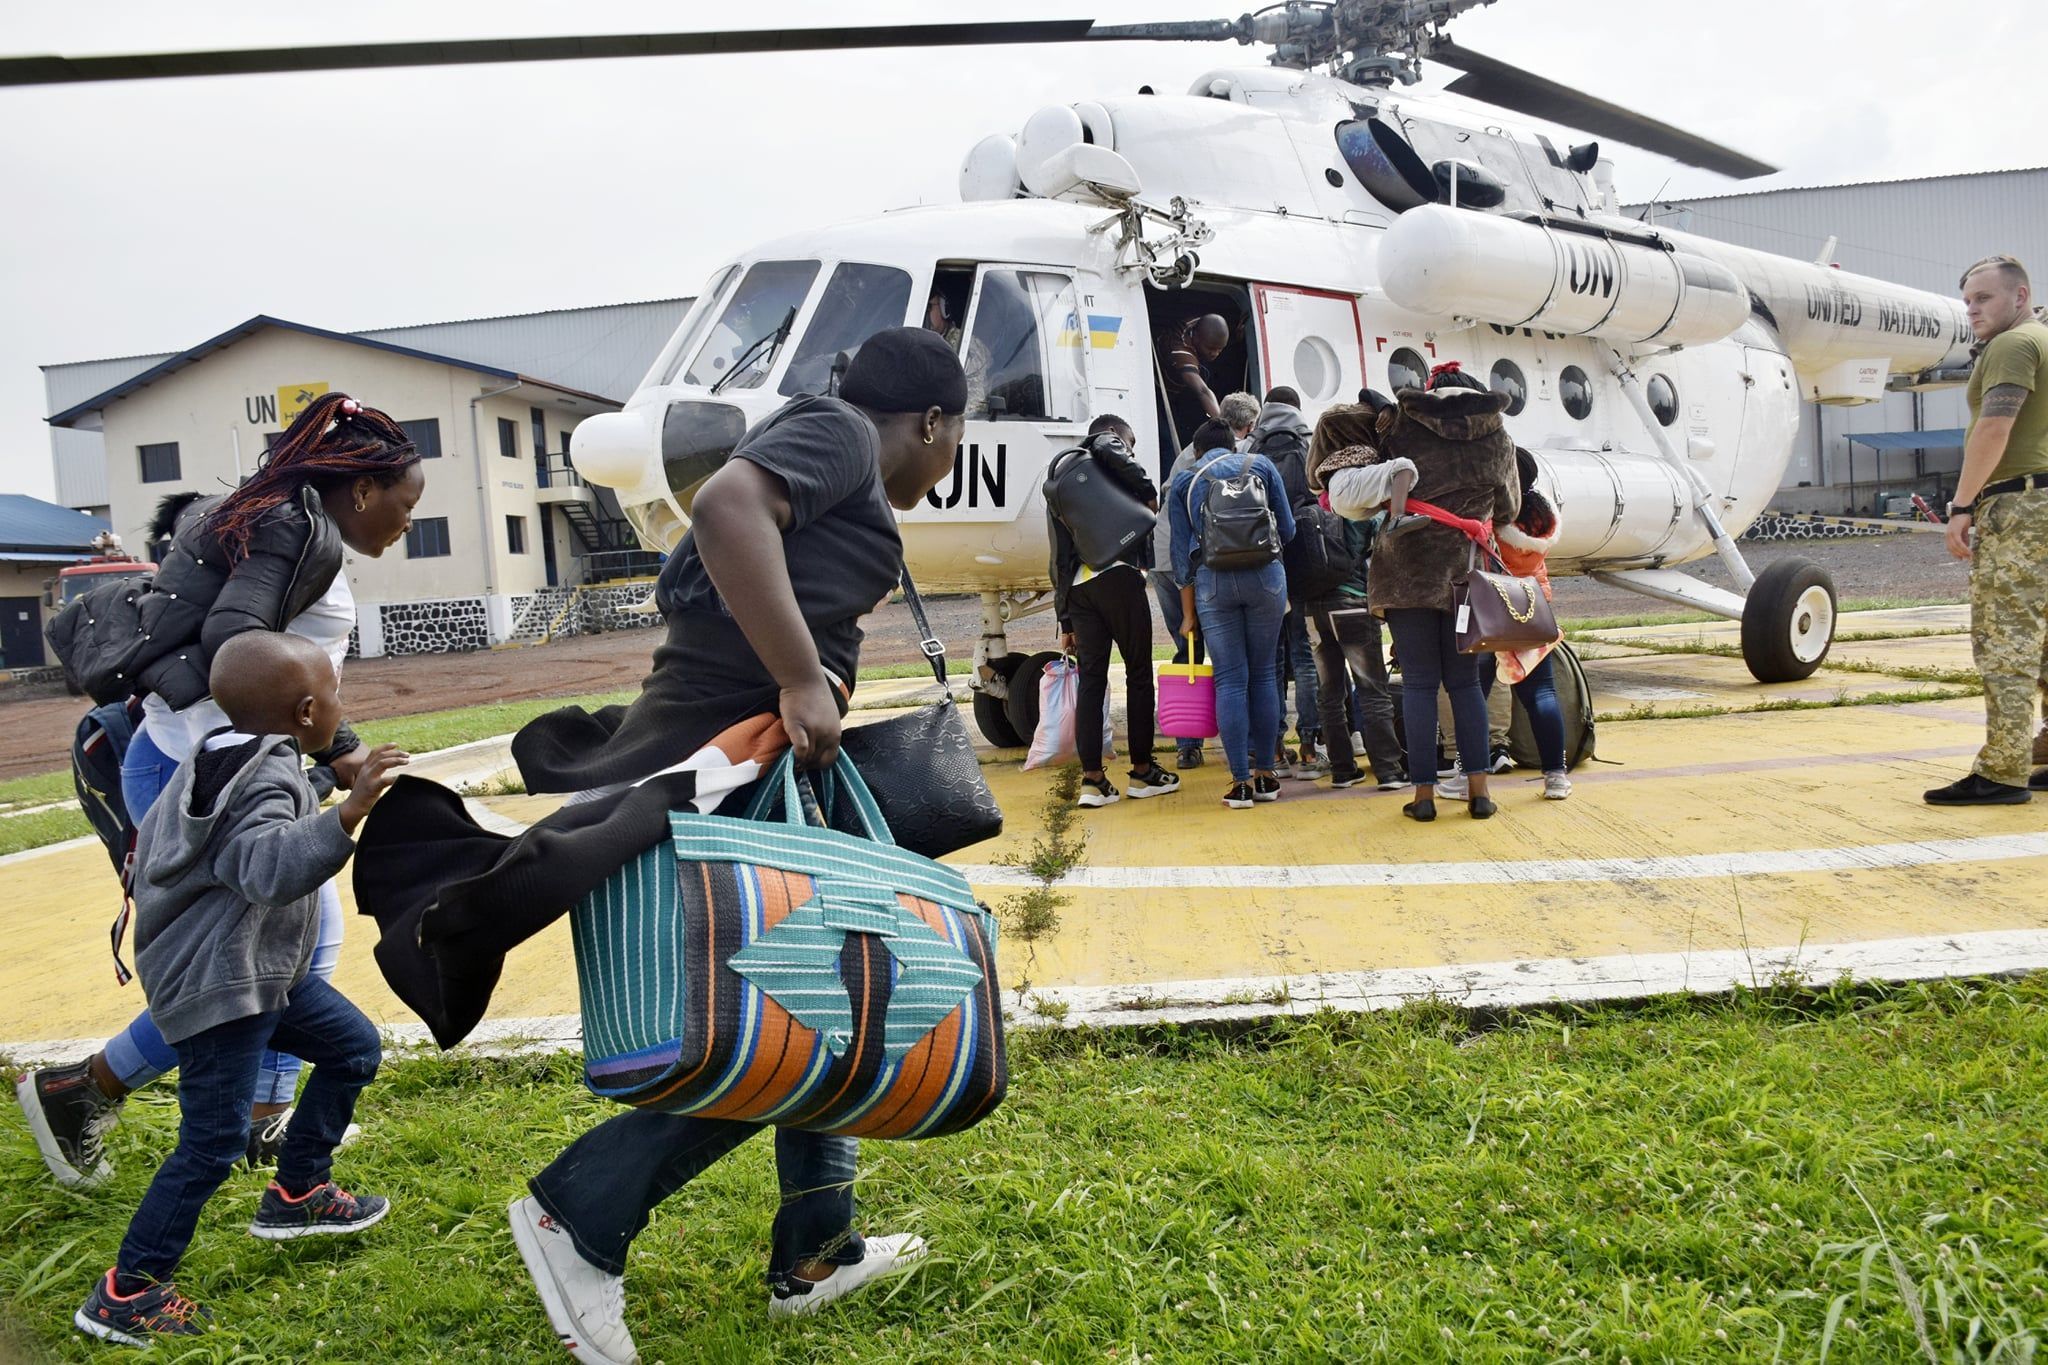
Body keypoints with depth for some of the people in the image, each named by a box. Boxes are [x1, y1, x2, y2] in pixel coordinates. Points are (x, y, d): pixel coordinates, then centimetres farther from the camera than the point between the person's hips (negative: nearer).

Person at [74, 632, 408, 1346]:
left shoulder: (224, 756, 7)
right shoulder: (266, 779, -24)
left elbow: (152, 840, 22)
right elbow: (270, 867, -45)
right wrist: (347, 814, -55)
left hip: (260, 972, 11)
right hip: (219, 987, -11)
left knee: (354, 1047, 17)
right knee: (214, 1142, -6)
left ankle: (297, 1193, 30)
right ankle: (125, 1293, 7)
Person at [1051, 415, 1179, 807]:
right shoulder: (1107, 449, 9)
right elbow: (1108, 449, -20)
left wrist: (1065, 619, 21)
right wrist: (1147, 493, -8)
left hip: (1077, 588, 6)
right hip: (1117, 577, -6)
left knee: (1091, 680, 6)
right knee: (1139, 673, 3)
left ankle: (1092, 779, 2)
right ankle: (1142, 771, 7)